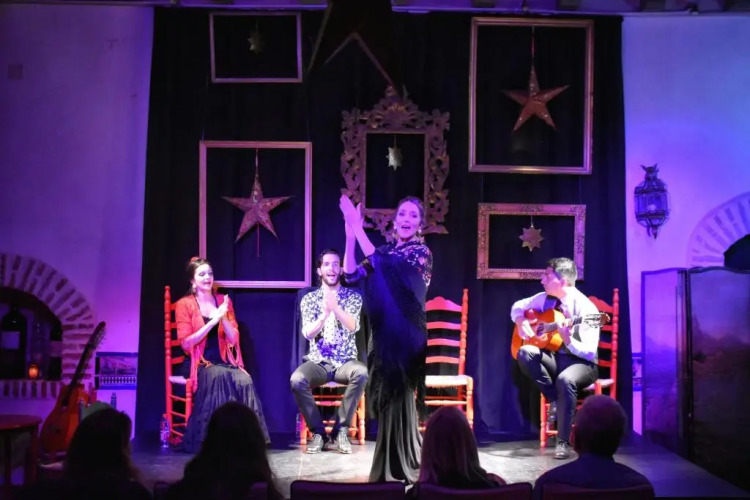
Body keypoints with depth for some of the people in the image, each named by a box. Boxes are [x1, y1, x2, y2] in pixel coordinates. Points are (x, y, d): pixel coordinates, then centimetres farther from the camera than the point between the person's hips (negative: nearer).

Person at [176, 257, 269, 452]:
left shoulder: (224, 301, 13)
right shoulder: (184, 304, 1)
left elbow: (233, 339, 5)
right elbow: (186, 343, -9)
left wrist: (223, 318, -13)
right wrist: (213, 321, -18)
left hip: (224, 362, 3)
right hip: (199, 363, -3)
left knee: (245, 380, -30)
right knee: (218, 376, -37)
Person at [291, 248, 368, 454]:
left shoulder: (353, 296, 4)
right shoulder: (309, 298, 5)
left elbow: (353, 327, -12)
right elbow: (308, 333, -7)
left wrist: (335, 307, -30)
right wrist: (325, 313, -25)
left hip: (345, 362, 0)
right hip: (318, 362, 0)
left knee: (362, 373, -34)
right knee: (297, 380, -31)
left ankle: (341, 429, -18)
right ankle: (318, 431, -12)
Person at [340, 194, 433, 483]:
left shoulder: (421, 252, -6)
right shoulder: (387, 251, 13)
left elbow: (381, 264, -21)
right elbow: (351, 275, 0)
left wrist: (358, 228, -21)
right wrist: (350, 234, -10)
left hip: (406, 336, -6)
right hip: (384, 335, 6)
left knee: (398, 399, -4)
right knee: (386, 400, 10)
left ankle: (400, 470, 7)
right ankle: (389, 469, 21)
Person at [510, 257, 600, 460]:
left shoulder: (585, 308, -18)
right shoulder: (545, 299, 1)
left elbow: (589, 353, -20)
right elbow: (518, 306, 18)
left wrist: (568, 340, -37)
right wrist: (521, 322, -4)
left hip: (580, 363, -6)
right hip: (554, 357, 6)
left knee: (565, 380, -39)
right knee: (525, 353, -25)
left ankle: (563, 442, -25)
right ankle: (555, 400, -12)